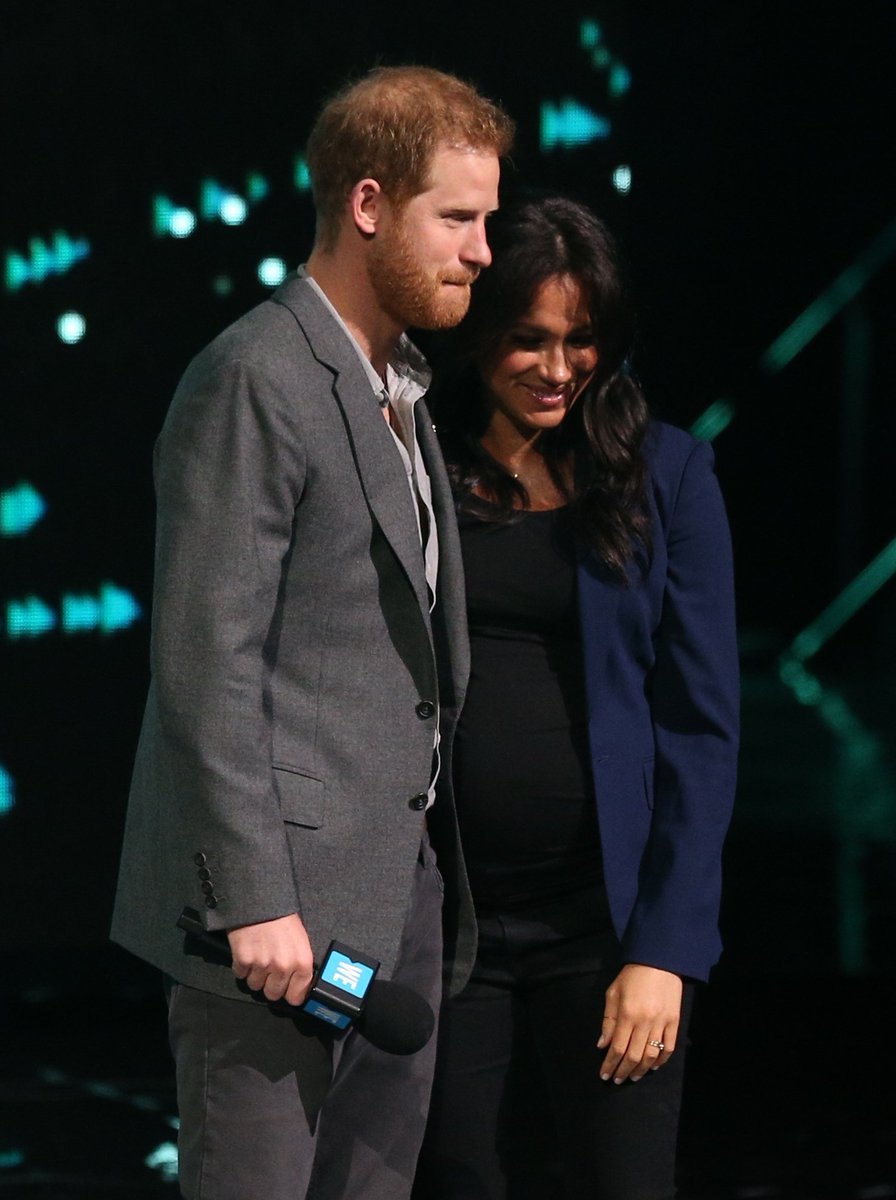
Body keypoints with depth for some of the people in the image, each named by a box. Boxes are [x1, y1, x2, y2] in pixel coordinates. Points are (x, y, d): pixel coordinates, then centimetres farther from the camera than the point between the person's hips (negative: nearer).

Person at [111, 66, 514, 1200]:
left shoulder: (397, 390, 17)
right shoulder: (254, 381, -12)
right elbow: (206, 664, -17)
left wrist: (436, 857, 16)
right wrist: (254, 898, -21)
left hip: (395, 888, 9)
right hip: (284, 898, -9)